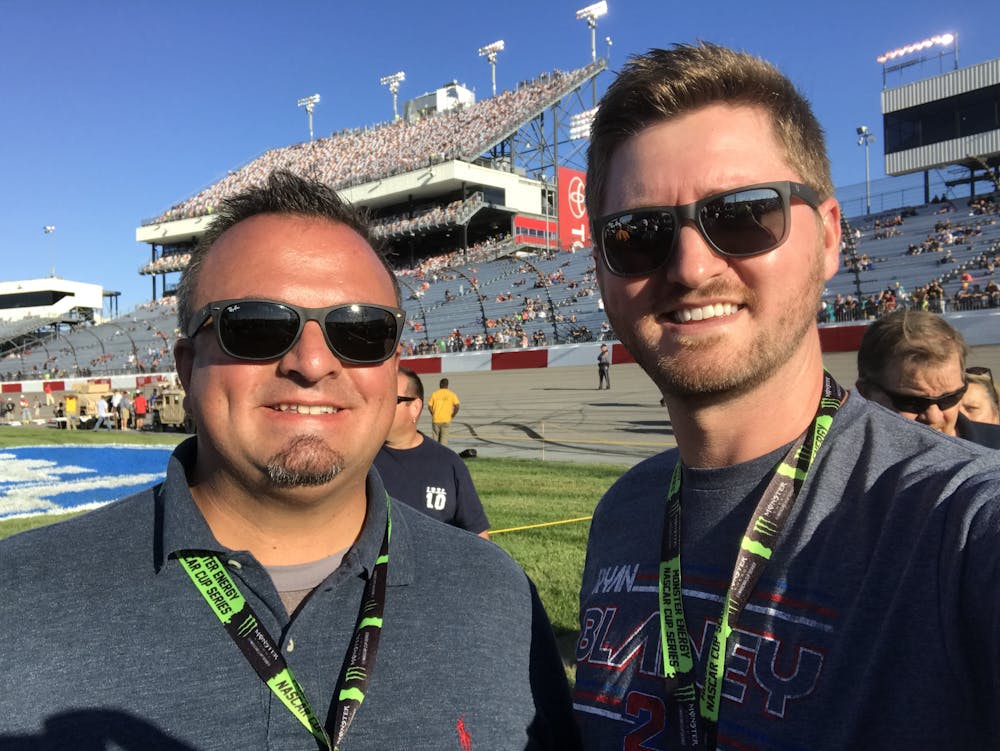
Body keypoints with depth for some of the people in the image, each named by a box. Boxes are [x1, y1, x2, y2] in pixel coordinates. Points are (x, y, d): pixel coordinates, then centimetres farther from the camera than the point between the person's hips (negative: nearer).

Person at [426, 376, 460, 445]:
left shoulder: (434, 394, 2)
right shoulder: (452, 394, -1)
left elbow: (429, 407, 0)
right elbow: (457, 406, -10)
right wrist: (452, 416, 4)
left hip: (436, 420, 1)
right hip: (446, 420, -1)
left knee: (436, 437, 16)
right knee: (444, 438, 4)